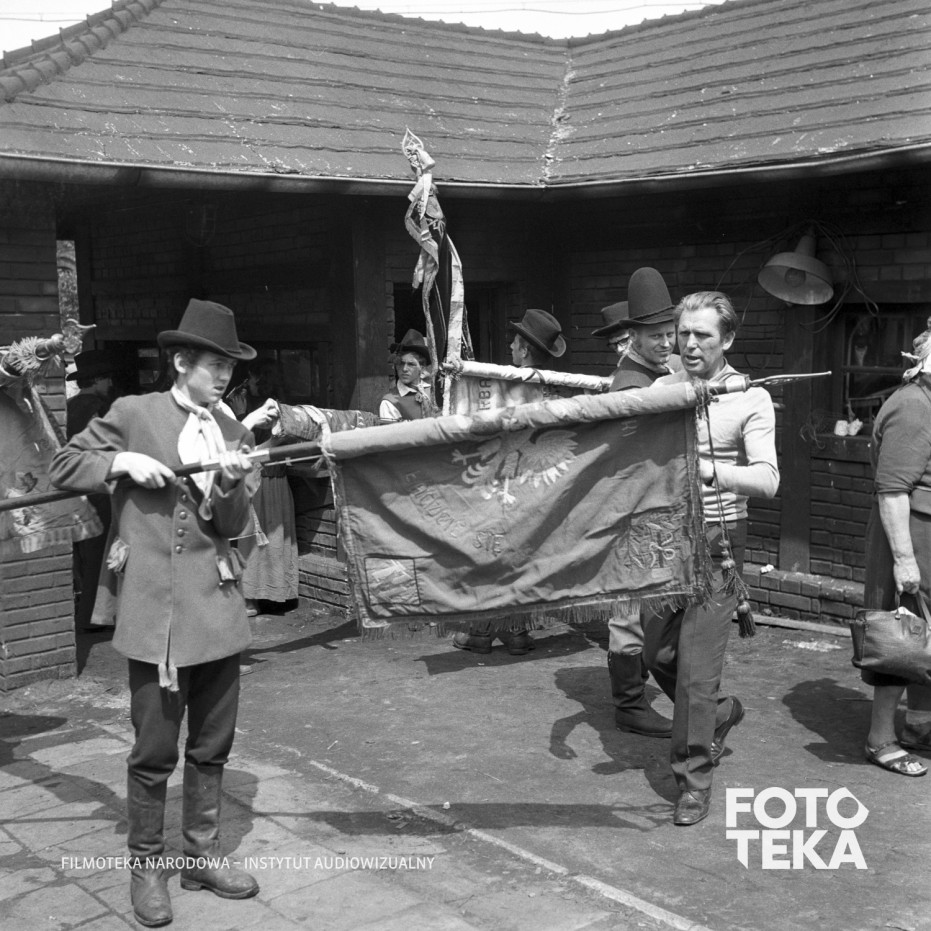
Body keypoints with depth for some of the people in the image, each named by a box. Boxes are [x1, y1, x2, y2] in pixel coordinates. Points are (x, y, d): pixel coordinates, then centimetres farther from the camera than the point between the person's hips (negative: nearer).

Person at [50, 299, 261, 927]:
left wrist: (230, 484, -13)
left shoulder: (233, 432, 11)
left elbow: (233, 525, 7)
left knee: (212, 745, 13)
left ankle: (204, 854, 28)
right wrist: (124, 463, -12)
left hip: (220, 608, 5)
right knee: (155, 750, 2)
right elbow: (64, 467, 3)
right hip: (157, 610, -4)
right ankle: (146, 867, 19)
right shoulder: (132, 415, -1)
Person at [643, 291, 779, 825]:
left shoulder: (750, 400, -8)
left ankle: (695, 779, 10)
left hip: (718, 543, -5)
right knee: (658, 654, 13)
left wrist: (709, 469, -34)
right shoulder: (663, 388, 5)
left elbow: (767, 480, -19)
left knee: (696, 664, -5)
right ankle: (719, 713, 42)